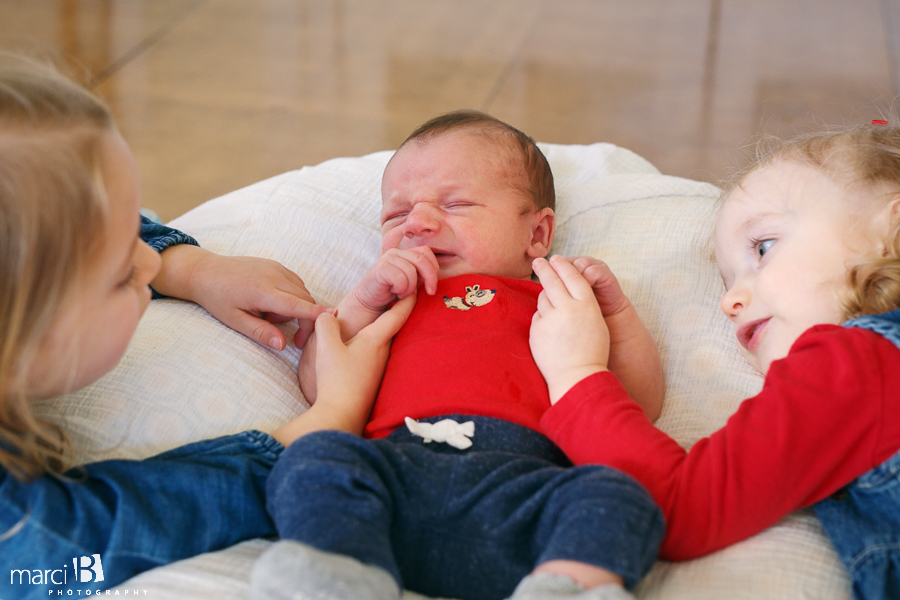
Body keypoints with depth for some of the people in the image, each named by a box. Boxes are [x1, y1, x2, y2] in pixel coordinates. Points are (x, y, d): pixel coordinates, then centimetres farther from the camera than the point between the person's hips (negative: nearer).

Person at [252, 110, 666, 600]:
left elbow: (640, 405, 26)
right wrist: (362, 300, 16)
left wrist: (615, 308, 17)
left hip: (521, 464, 0)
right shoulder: (389, 300, 39)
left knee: (617, 495, -30)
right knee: (315, 458, -30)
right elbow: (318, 390, 25)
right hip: (400, 455, 1)